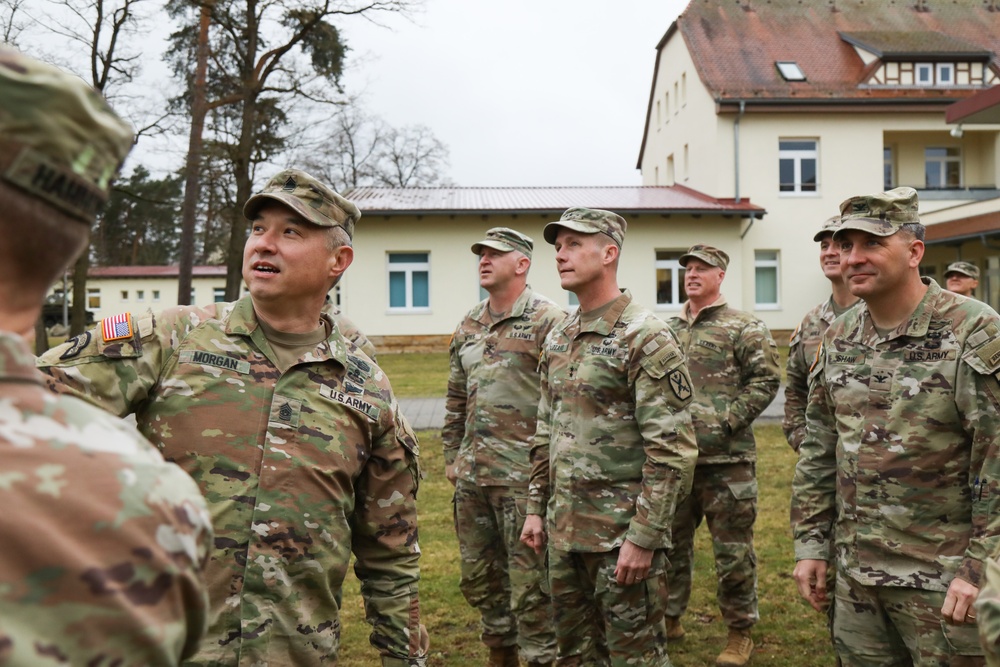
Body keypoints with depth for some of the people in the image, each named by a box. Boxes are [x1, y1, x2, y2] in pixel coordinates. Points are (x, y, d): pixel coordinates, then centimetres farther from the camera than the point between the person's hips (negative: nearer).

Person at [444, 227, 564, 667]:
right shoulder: (468, 326, 12)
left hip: (524, 475, -7)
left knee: (529, 580, -1)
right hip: (472, 475, 8)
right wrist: (452, 456, 16)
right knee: (478, 573, 17)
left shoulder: (547, 321, -9)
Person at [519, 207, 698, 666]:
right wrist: (536, 508, 15)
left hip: (622, 534, -7)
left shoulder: (645, 338, -14)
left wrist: (644, 537, -19)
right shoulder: (558, 339, 11)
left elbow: (673, 451, -18)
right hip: (564, 529, 8)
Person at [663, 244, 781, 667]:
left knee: (732, 550, 3)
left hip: (725, 458, -5)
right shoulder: (668, 330, 14)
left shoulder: (745, 328, -3)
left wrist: (725, 421, -17)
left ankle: (740, 632, 18)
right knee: (670, 542, 15)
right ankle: (669, 618, 31)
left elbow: (765, 380, -10)